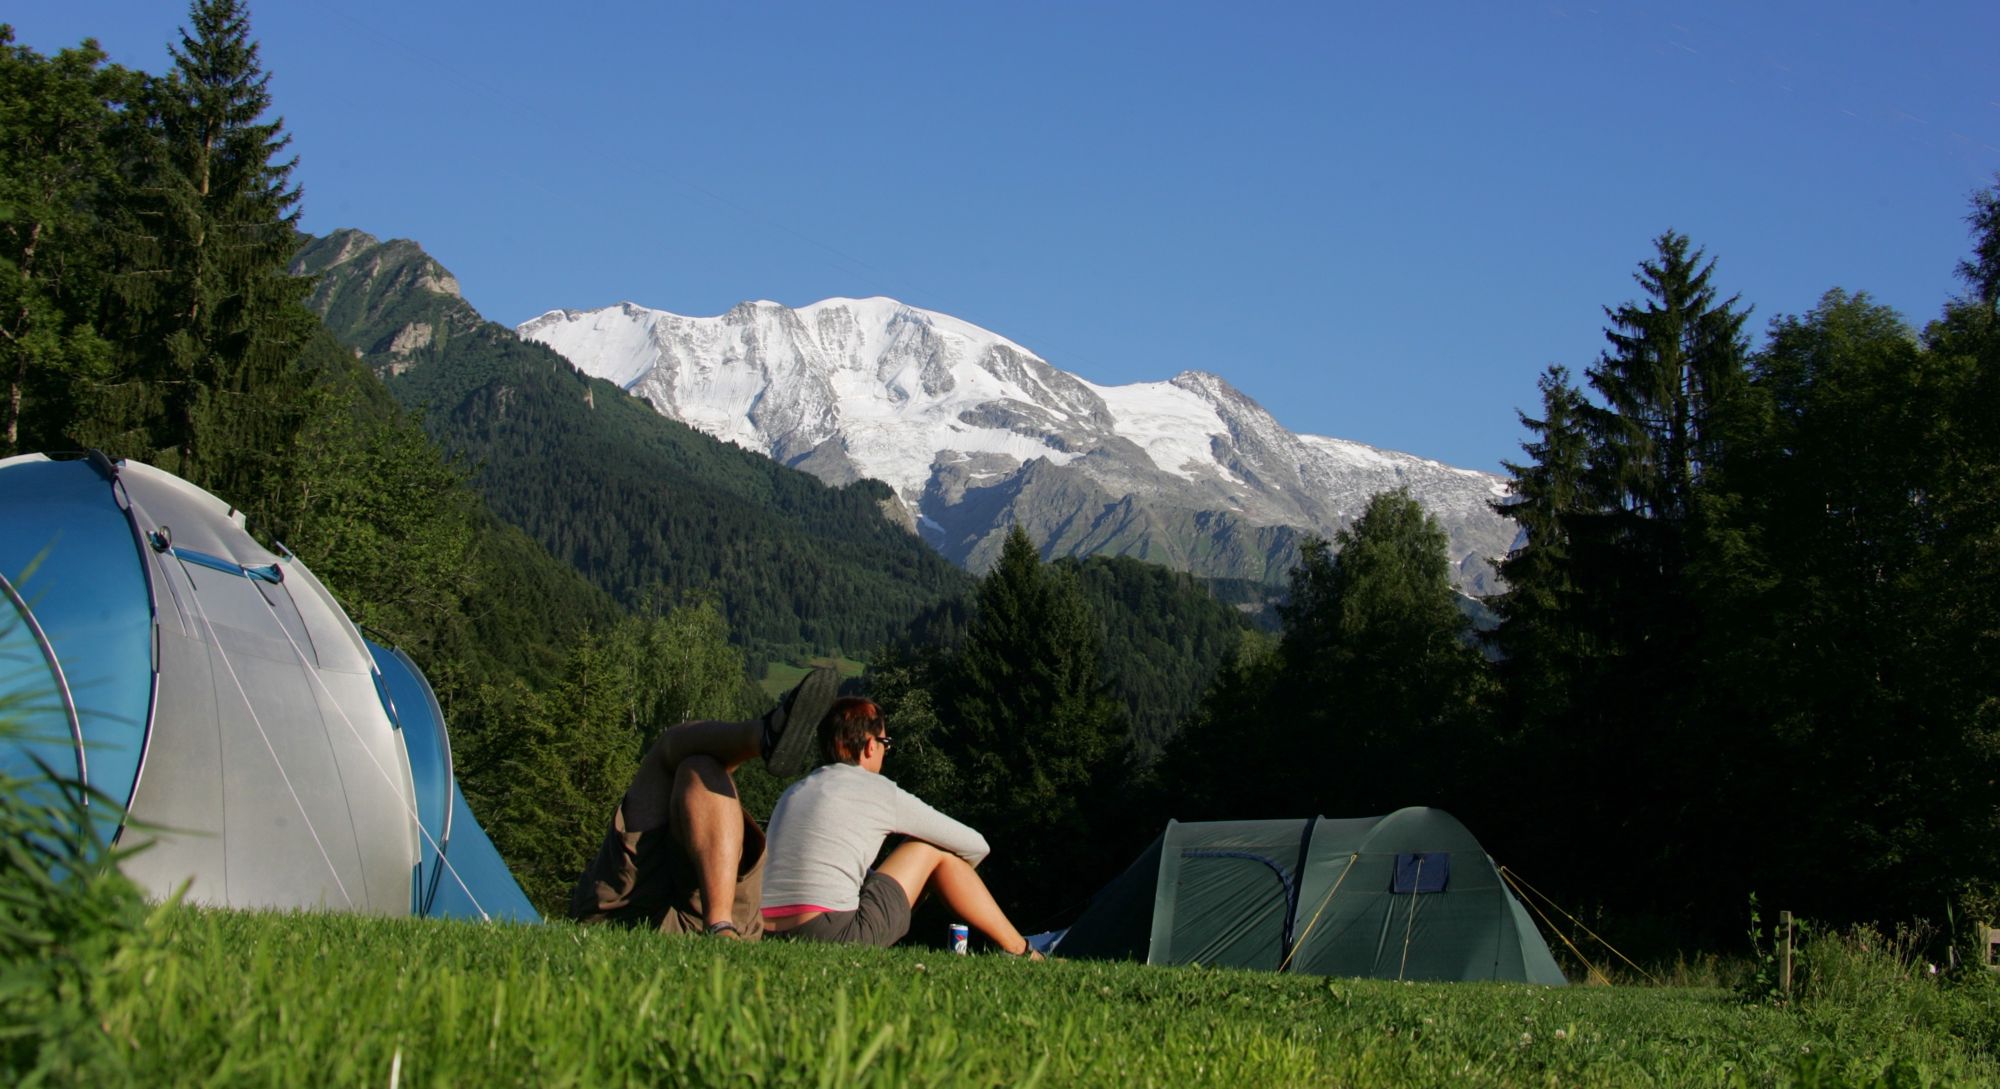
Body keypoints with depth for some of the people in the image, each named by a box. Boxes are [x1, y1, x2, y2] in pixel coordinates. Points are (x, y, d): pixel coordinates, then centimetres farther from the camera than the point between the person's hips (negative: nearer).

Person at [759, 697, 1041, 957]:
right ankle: (1022, 953, 17)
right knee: (934, 849, 11)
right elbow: (975, 845, 11)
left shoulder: (791, 794, 19)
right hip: (836, 937, -7)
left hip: (774, 944, 7)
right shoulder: (879, 792, 2)